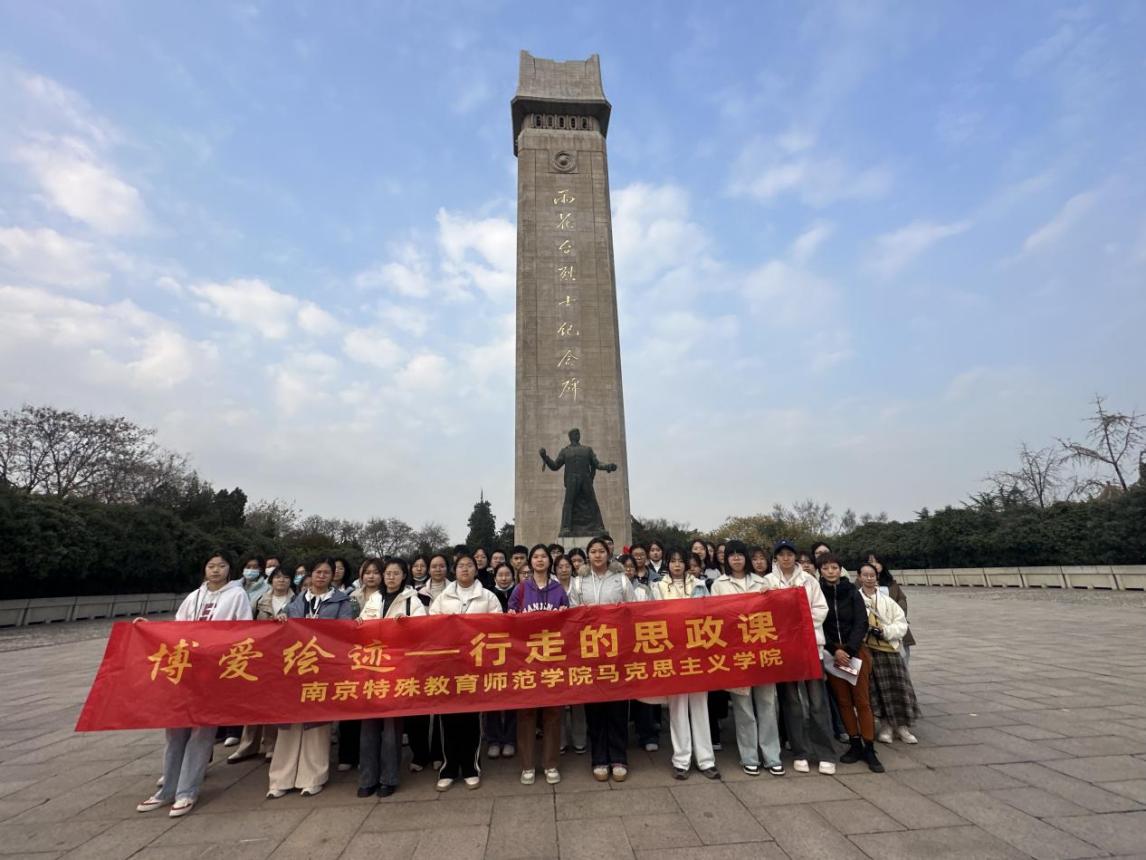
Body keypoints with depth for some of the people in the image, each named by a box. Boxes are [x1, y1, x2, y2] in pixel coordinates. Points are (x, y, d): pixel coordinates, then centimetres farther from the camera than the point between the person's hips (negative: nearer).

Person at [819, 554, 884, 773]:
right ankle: (856, 745, 18)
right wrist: (834, 651, -11)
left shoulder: (851, 591, 0)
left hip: (855, 650, 0)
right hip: (831, 653, 0)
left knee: (862, 700, 1)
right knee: (843, 700, 6)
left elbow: (861, 623, -3)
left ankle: (869, 749, 10)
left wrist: (849, 650, -12)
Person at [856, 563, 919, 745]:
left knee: (897, 687, 5)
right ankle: (885, 725, 17)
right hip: (866, 650, -3)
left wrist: (884, 631, -10)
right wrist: (865, 631, -22)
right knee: (876, 689, 1)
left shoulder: (886, 600, 8)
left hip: (889, 648, 3)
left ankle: (902, 726, 21)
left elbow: (902, 623, 5)